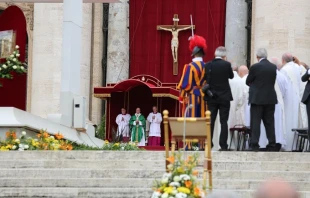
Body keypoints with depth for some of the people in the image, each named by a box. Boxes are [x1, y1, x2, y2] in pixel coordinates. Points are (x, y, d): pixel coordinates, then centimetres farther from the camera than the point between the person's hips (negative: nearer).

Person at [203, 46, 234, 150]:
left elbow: (204, 78, 4)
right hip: (224, 97, -2)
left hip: (211, 97, 2)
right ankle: (223, 145, -3)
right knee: (224, 121, 1)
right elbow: (231, 76, 7)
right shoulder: (226, 64, -9)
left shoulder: (208, 65, -3)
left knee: (210, 121, 7)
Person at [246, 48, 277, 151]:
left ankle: (254, 145, -7)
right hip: (270, 99, 4)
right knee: (269, 122, 9)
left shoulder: (254, 67, -12)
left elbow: (248, 82, -1)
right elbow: (273, 81, 11)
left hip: (257, 98, -4)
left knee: (255, 122, -2)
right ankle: (272, 145, 10)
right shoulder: (273, 67, 2)